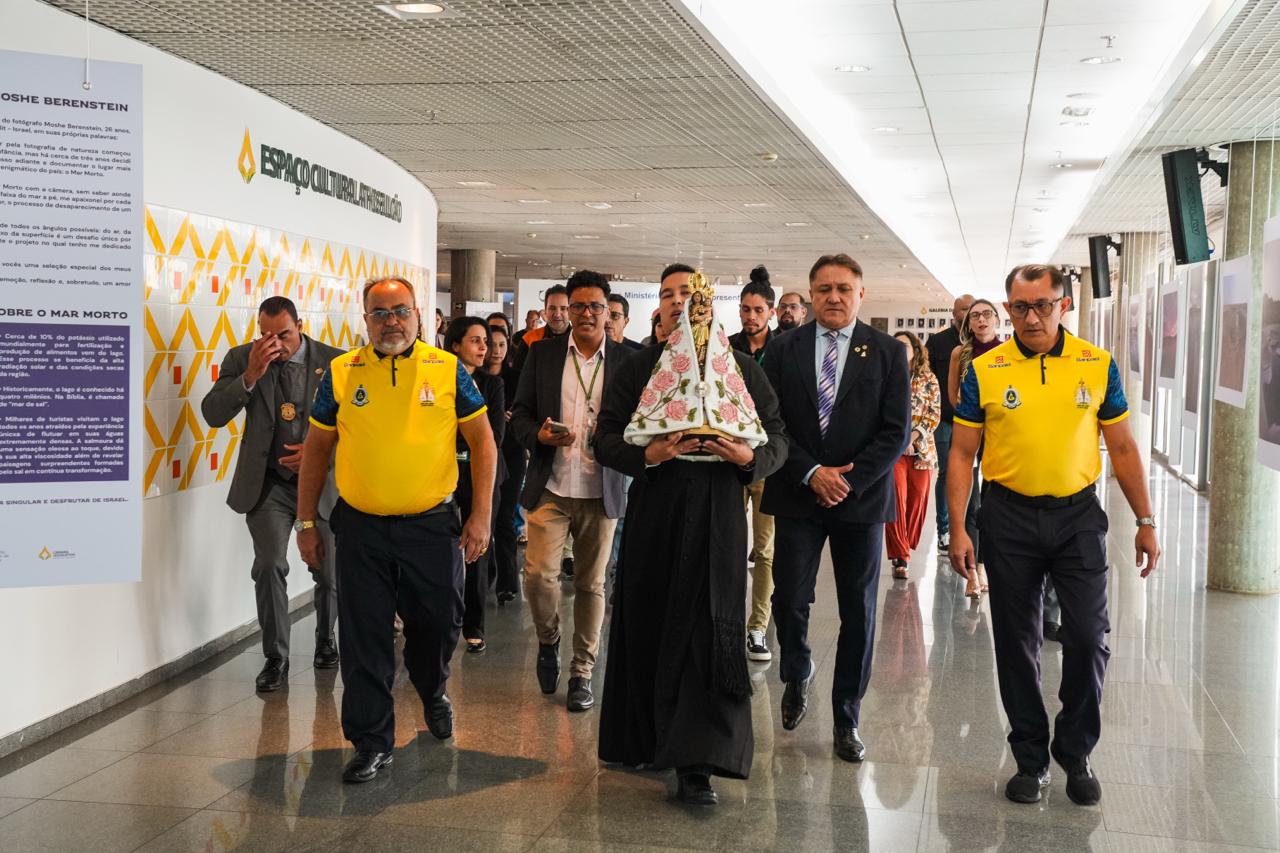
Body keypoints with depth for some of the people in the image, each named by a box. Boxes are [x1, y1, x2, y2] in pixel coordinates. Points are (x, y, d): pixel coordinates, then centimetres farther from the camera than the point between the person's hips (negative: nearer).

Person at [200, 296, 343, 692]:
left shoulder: (333, 362, -6)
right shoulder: (241, 359, -4)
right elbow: (213, 414, -12)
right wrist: (250, 375, -23)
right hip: (268, 483, 0)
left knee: (328, 571, 11)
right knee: (269, 566, -13)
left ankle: (325, 640, 38)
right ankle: (275, 659, 1)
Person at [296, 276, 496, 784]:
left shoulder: (448, 370, -1)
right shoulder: (340, 373, 1)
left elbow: (482, 441, 2)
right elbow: (316, 449, 9)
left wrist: (481, 515, -5)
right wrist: (305, 522, 7)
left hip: (433, 525, 0)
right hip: (361, 528, 0)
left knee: (438, 623, 13)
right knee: (363, 638, 3)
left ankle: (432, 693, 45)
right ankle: (372, 742, 17)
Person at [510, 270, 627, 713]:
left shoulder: (626, 360, 2)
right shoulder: (542, 354, 5)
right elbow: (520, 413, 7)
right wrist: (539, 435, -13)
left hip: (600, 491, 0)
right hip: (550, 487, 0)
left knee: (591, 583, 7)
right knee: (539, 573, -11)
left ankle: (582, 672, 21)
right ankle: (548, 642, 19)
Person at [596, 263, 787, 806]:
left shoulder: (740, 367, 8)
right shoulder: (638, 367, 10)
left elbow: (778, 436, 8)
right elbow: (606, 439, 4)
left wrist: (751, 457, -14)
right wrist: (647, 455, -15)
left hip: (716, 513, -1)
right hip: (653, 510, 1)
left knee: (710, 631, -5)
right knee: (649, 626, 6)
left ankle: (695, 763, -3)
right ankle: (648, 738, 23)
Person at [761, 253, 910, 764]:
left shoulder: (887, 353, 2)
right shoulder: (783, 350, 4)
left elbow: (897, 432, -3)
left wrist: (849, 479, -13)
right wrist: (811, 472, -12)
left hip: (862, 497, 0)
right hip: (798, 496, 0)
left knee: (858, 612, 5)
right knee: (789, 600, -2)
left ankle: (847, 720, 18)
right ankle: (797, 676, 30)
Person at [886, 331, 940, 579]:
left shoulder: (929, 380, 7)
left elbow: (934, 414, 2)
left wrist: (913, 435, -12)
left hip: (920, 448, 2)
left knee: (917, 500, 4)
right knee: (896, 499, -10)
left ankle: (904, 547, 22)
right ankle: (900, 557, -7)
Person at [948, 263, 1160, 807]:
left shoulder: (1097, 365, 0)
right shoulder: (984, 371, -3)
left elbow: (1123, 447, 6)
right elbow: (962, 454, 1)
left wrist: (1145, 522, 5)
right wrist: (957, 530, -6)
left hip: (1078, 514, 0)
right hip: (1010, 517, 0)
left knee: (1087, 637, -3)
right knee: (1016, 642, 7)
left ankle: (1076, 754, 18)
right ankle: (1030, 758, 22)